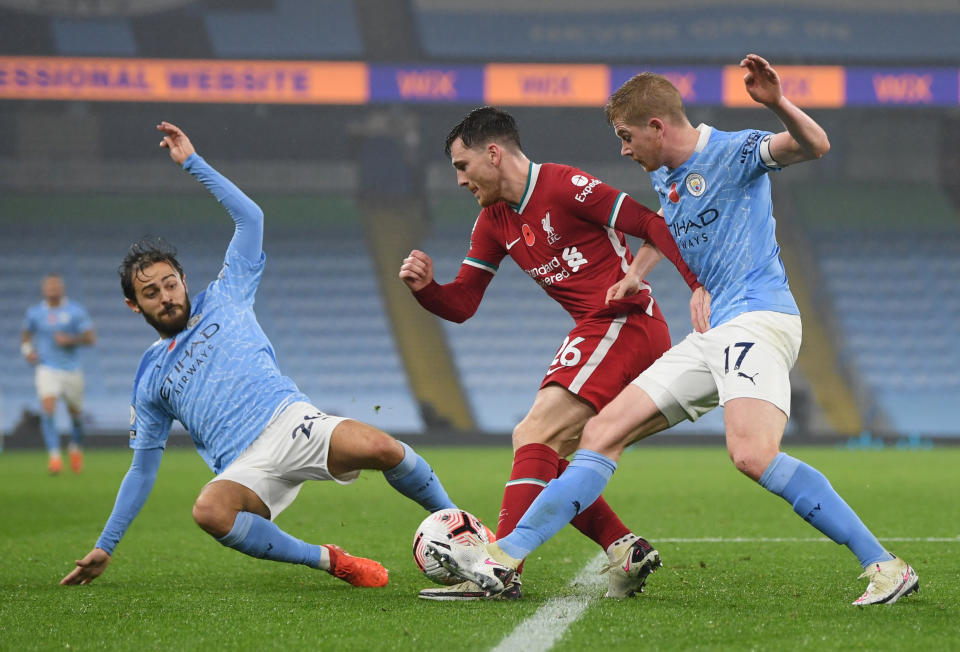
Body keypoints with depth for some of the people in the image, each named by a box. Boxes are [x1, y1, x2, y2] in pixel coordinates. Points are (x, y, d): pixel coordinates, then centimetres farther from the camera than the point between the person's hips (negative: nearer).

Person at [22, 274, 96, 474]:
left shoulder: (76, 311, -4)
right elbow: (26, 334, 19)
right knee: (48, 410, -21)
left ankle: (76, 448, 42)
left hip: (71, 369, 1)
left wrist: (71, 340, -21)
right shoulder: (34, 312, 2)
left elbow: (91, 338, -4)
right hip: (46, 369, -1)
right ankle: (54, 456, -23)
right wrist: (27, 349, -1)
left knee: (75, 412, 13)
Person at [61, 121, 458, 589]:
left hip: (290, 423, 0)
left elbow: (250, 217, 15)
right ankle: (328, 561, -22)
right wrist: (104, 547, 23)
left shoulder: (222, 301, 19)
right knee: (209, 510, -38)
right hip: (244, 468, 1)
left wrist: (192, 163, 10)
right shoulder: (150, 378, 21)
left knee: (380, 448, -32)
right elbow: (142, 470, 26)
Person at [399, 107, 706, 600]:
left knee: (534, 436, -18)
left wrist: (700, 286, -24)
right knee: (543, 457, 8)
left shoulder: (565, 186, -12)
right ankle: (624, 549, 6)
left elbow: (652, 226, -14)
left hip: (625, 322, -10)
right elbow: (461, 304, 13)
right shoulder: (493, 222, 13)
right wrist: (424, 286, -8)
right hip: (595, 332, 10)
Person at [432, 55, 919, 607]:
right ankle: (506, 557, 4)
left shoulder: (732, 152, -5)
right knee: (605, 430, 4)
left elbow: (815, 145, -21)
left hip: (759, 318, -9)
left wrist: (777, 103, -38)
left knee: (752, 455, -30)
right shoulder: (664, 179, 20)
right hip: (714, 334, 9)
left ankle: (885, 566, -27)